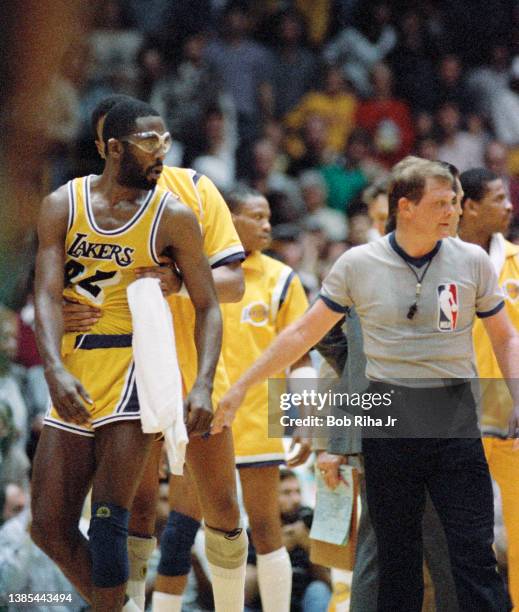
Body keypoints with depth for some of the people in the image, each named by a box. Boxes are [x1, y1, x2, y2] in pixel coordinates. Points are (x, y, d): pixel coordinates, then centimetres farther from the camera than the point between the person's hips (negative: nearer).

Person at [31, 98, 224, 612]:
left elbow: (207, 307, -2)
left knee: (107, 523, -12)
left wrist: (204, 386, -17)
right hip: (74, 376, 4)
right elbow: (47, 295, -7)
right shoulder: (63, 205, 2)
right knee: (49, 527, 4)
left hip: (135, 371, -4)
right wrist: (55, 371, -23)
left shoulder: (172, 216, -3)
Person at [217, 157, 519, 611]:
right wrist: (240, 387, 8)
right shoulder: (357, 264, 1)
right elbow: (303, 334, 8)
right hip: (387, 420, 0)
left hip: (454, 419, 0)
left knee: (474, 556, -7)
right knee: (397, 557, 3)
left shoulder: (472, 261, 3)